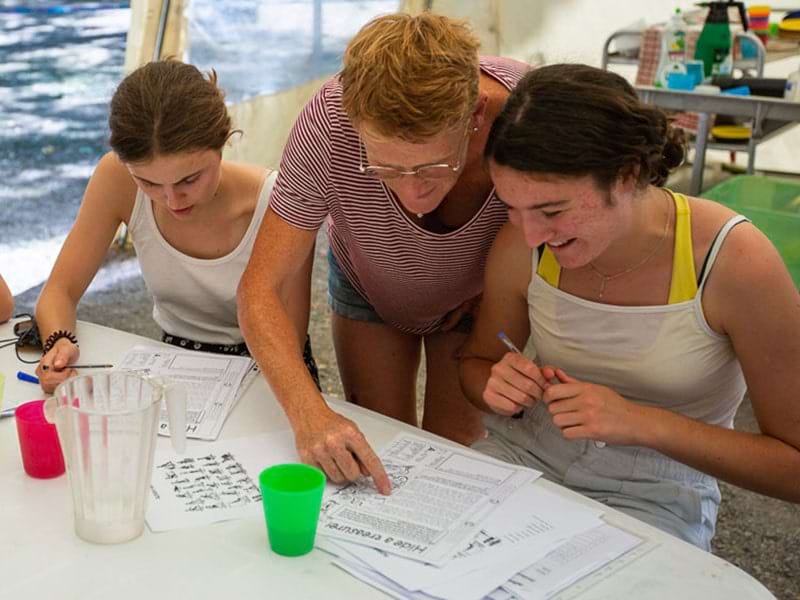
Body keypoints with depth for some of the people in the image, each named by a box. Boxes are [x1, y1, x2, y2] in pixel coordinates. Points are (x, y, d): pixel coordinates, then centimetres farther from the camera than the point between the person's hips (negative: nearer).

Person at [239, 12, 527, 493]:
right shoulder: (330, 121, -39)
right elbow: (260, 289, -35)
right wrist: (310, 414, -48)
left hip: (473, 298, 0)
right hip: (367, 288, 0)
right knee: (379, 459, 6)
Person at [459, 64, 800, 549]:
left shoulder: (734, 261, -23)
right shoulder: (523, 244, -13)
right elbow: (477, 364, 7)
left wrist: (643, 423, -27)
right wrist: (497, 388, -17)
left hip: (654, 494, -2)